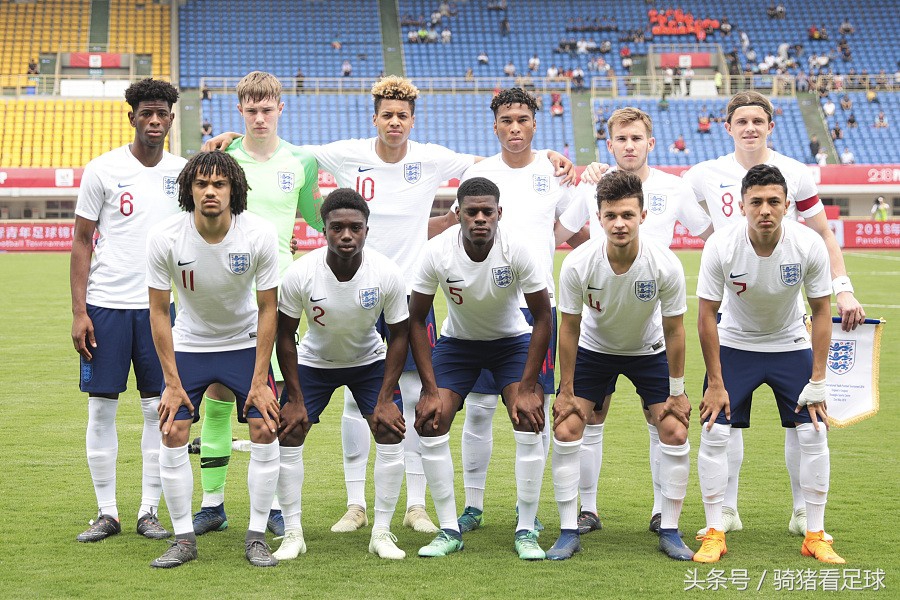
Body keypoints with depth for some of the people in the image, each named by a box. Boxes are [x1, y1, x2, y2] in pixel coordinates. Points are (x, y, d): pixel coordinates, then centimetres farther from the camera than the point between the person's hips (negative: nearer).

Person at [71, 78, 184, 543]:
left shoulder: (183, 172, 6)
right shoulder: (103, 170, -2)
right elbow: (82, 242, 0)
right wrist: (78, 311, -7)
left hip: (161, 305, 2)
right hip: (105, 304, -2)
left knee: (159, 408, 3)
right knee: (102, 407, 1)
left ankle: (149, 511, 13)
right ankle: (106, 512, 11)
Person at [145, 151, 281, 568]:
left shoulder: (260, 234, -22)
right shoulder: (164, 237, -22)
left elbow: (268, 308, -12)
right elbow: (159, 311, -12)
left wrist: (260, 382, -13)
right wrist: (172, 384, -13)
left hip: (245, 342, 0)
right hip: (189, 344, 0)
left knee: (265, 432, -10)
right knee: (172, 436, -9)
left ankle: (256, 537, 4)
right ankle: (184, 539, 5)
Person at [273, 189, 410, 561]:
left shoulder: (388, 275, -26)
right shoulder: (300, 274, -28)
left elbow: (399, 335, -13)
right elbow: (285, 336, -14)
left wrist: (385, 399, -17)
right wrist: (295, 399, -16)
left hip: (369, 360, 0)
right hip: (314, 362, 0)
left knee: (391, 433, -13)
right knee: (288, 434, -11)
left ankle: (382, 533, -1)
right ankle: (293, 533, 2)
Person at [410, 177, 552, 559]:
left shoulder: (517, 250, -26)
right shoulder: (437, 252, -24)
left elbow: (542, 317, -16)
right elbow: (416, 321, -12)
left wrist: (527, 388, -19)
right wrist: (431, 390, -17)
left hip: (512, 340, -1)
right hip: (457, 341, 1)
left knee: (530, 420, -20)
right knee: (429, 422, -15)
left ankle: (526, 531, -7)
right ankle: (449, 531, -2)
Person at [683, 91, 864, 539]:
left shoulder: (796, 174, 1)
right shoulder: (706, 175, 2)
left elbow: (824, 237, 8)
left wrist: (843, 290, -1)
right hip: (731, 312, 0)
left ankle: (803, 511, 10)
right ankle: (727, 509, 12)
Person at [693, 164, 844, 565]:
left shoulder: (809, 245, -22)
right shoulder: (721, 246, -25)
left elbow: (821, 311, -10)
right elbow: (707, 316, -15)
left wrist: (817, 380, -12)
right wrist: (715, 383, -15)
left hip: (790, 344, 1)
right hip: (734, 344, -1)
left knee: (813, 434, -6)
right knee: (714, 433, -10)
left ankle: (815, 536, 6)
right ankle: (714, 533, 2)